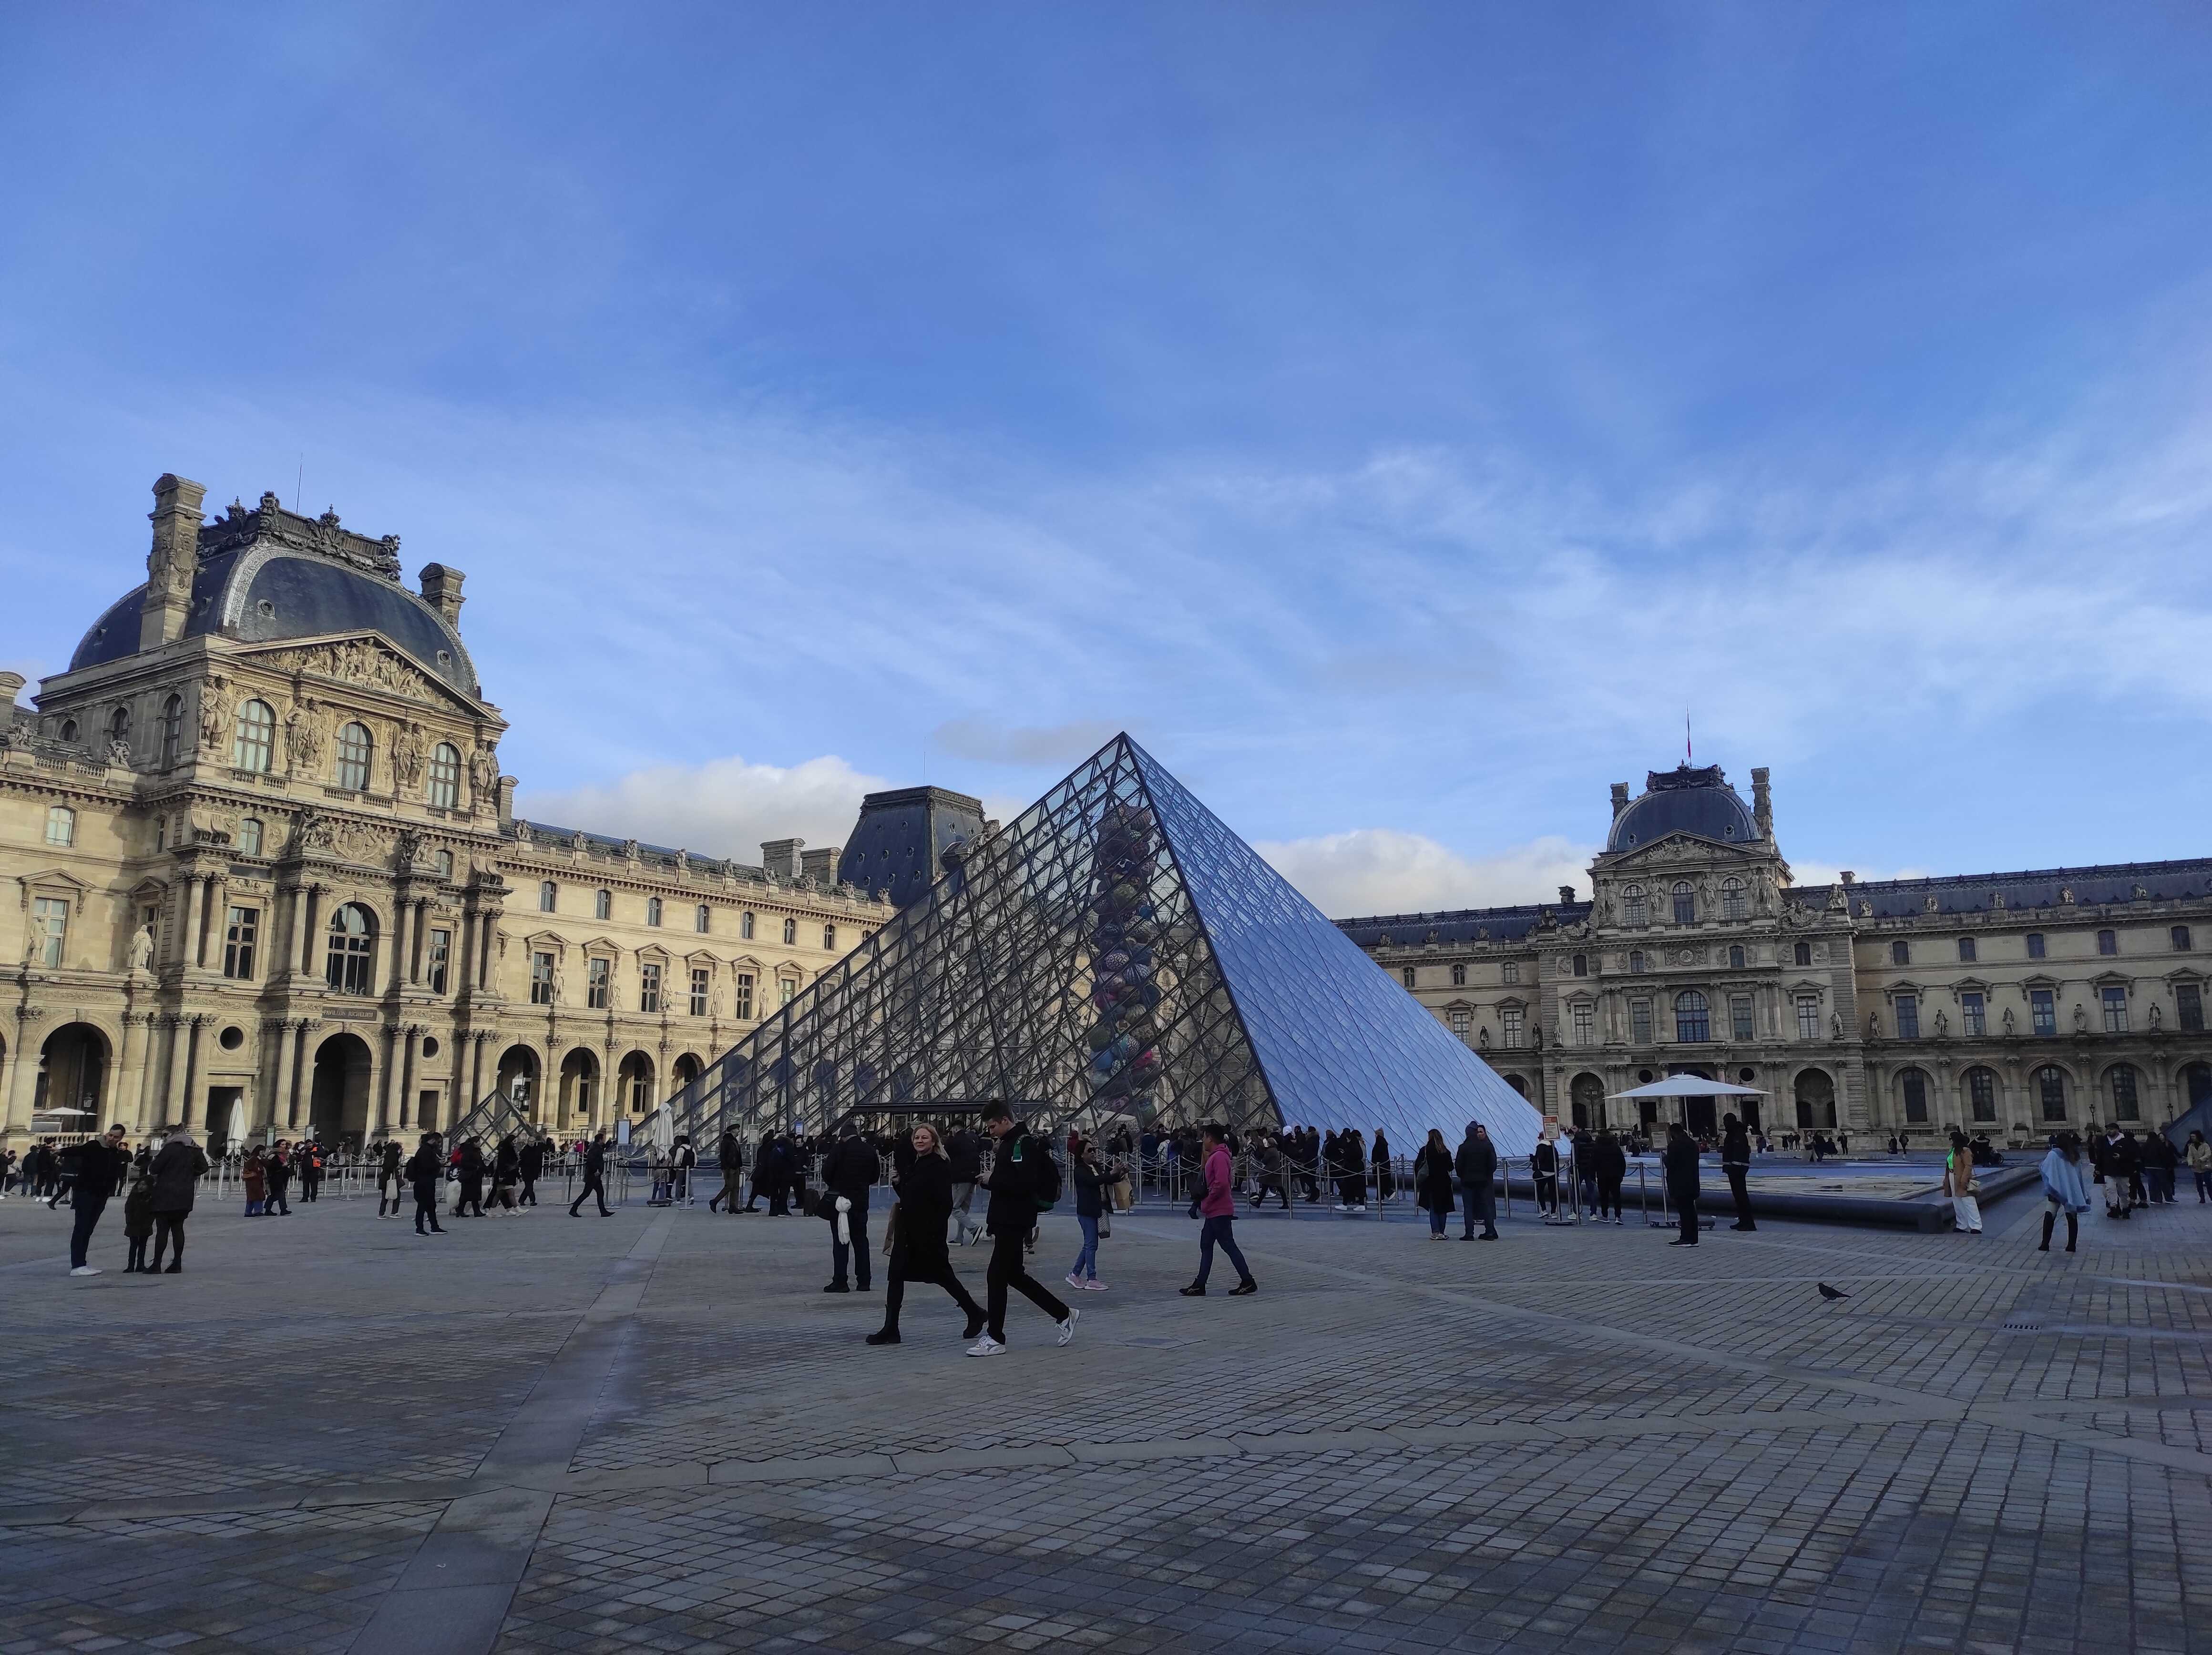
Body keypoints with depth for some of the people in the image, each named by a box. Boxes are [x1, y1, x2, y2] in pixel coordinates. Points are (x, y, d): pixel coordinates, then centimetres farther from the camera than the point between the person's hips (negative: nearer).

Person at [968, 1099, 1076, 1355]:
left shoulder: (1023, 1144, -16)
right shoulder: (1009, 1143, 15)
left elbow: (1024, 1183, -27)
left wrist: (992, 1180, -20)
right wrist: (987, 1178, 5)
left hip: (1014, 1221, -10)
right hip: (1006, 1219, 10)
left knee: (997, 1277, -5)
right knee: (1014, 1274, 15)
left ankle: (995, 1339, 3)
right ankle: (1064, 1315, 24)